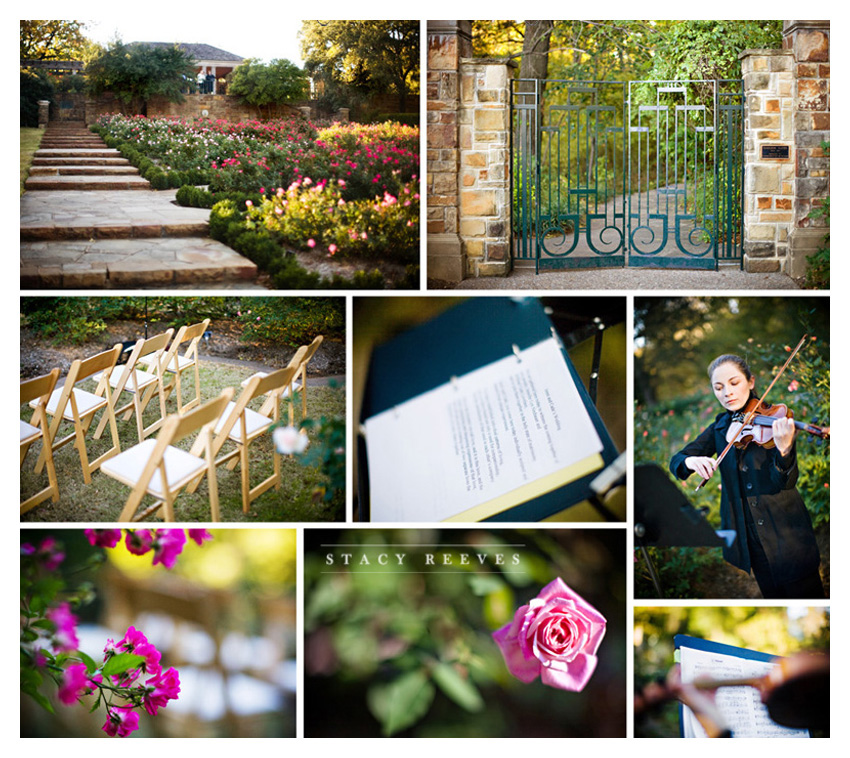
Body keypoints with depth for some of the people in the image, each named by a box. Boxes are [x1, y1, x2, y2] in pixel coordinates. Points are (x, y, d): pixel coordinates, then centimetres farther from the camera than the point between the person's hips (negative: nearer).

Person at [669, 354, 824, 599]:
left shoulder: (772, 420, -7)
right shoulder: (720, 428, 7)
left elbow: (784, 482, -18)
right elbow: (676, 461, 4)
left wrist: (784, 450, -40)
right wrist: (690, 461, -20)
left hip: (785, 532, -4)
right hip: (748, 539, 4)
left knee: (806, 595, 0)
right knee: (773, 596, 10)